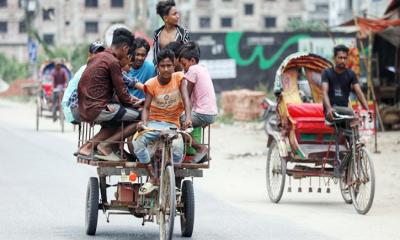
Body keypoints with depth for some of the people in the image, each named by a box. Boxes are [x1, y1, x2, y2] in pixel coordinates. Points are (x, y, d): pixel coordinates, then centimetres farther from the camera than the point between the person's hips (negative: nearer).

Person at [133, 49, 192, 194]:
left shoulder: (178, 78, -2)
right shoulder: (152, 84, -2)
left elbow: (185, 99, -14)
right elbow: (146, 107, -6)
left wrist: (188, 118, -34)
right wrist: (144, 122, -29)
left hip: (172, 124, -1)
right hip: (154, 122, 1)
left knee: (177, 147, -33)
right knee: (138, 141, -29)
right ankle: (152, 178, -18)